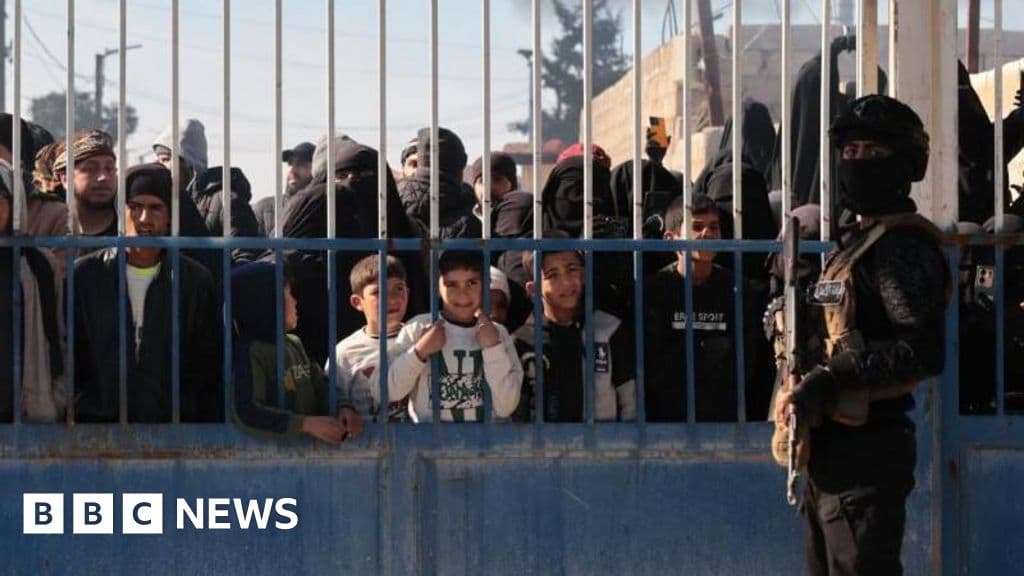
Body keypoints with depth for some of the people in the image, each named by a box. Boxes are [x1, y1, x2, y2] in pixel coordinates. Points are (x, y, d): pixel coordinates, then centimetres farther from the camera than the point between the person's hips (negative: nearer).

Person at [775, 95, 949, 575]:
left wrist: (830, 379, -23)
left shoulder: (902, 247, -13)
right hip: (831, 446, 10)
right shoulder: (858, 240, 18)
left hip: (864, 449, -10)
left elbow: (922, 351, -23)